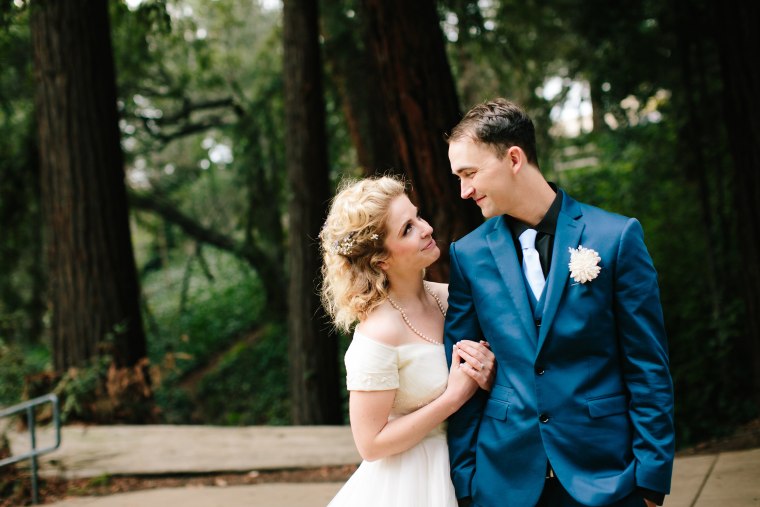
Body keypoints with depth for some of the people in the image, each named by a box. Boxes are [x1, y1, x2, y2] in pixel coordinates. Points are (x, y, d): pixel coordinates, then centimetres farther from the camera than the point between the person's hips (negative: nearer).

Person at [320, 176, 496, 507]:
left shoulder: (446, 298, -6)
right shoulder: (378, 335, -24)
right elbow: (371, 444, -19)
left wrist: (486, 377, -15)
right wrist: (453, 398, -21)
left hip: (457, 473, 6)